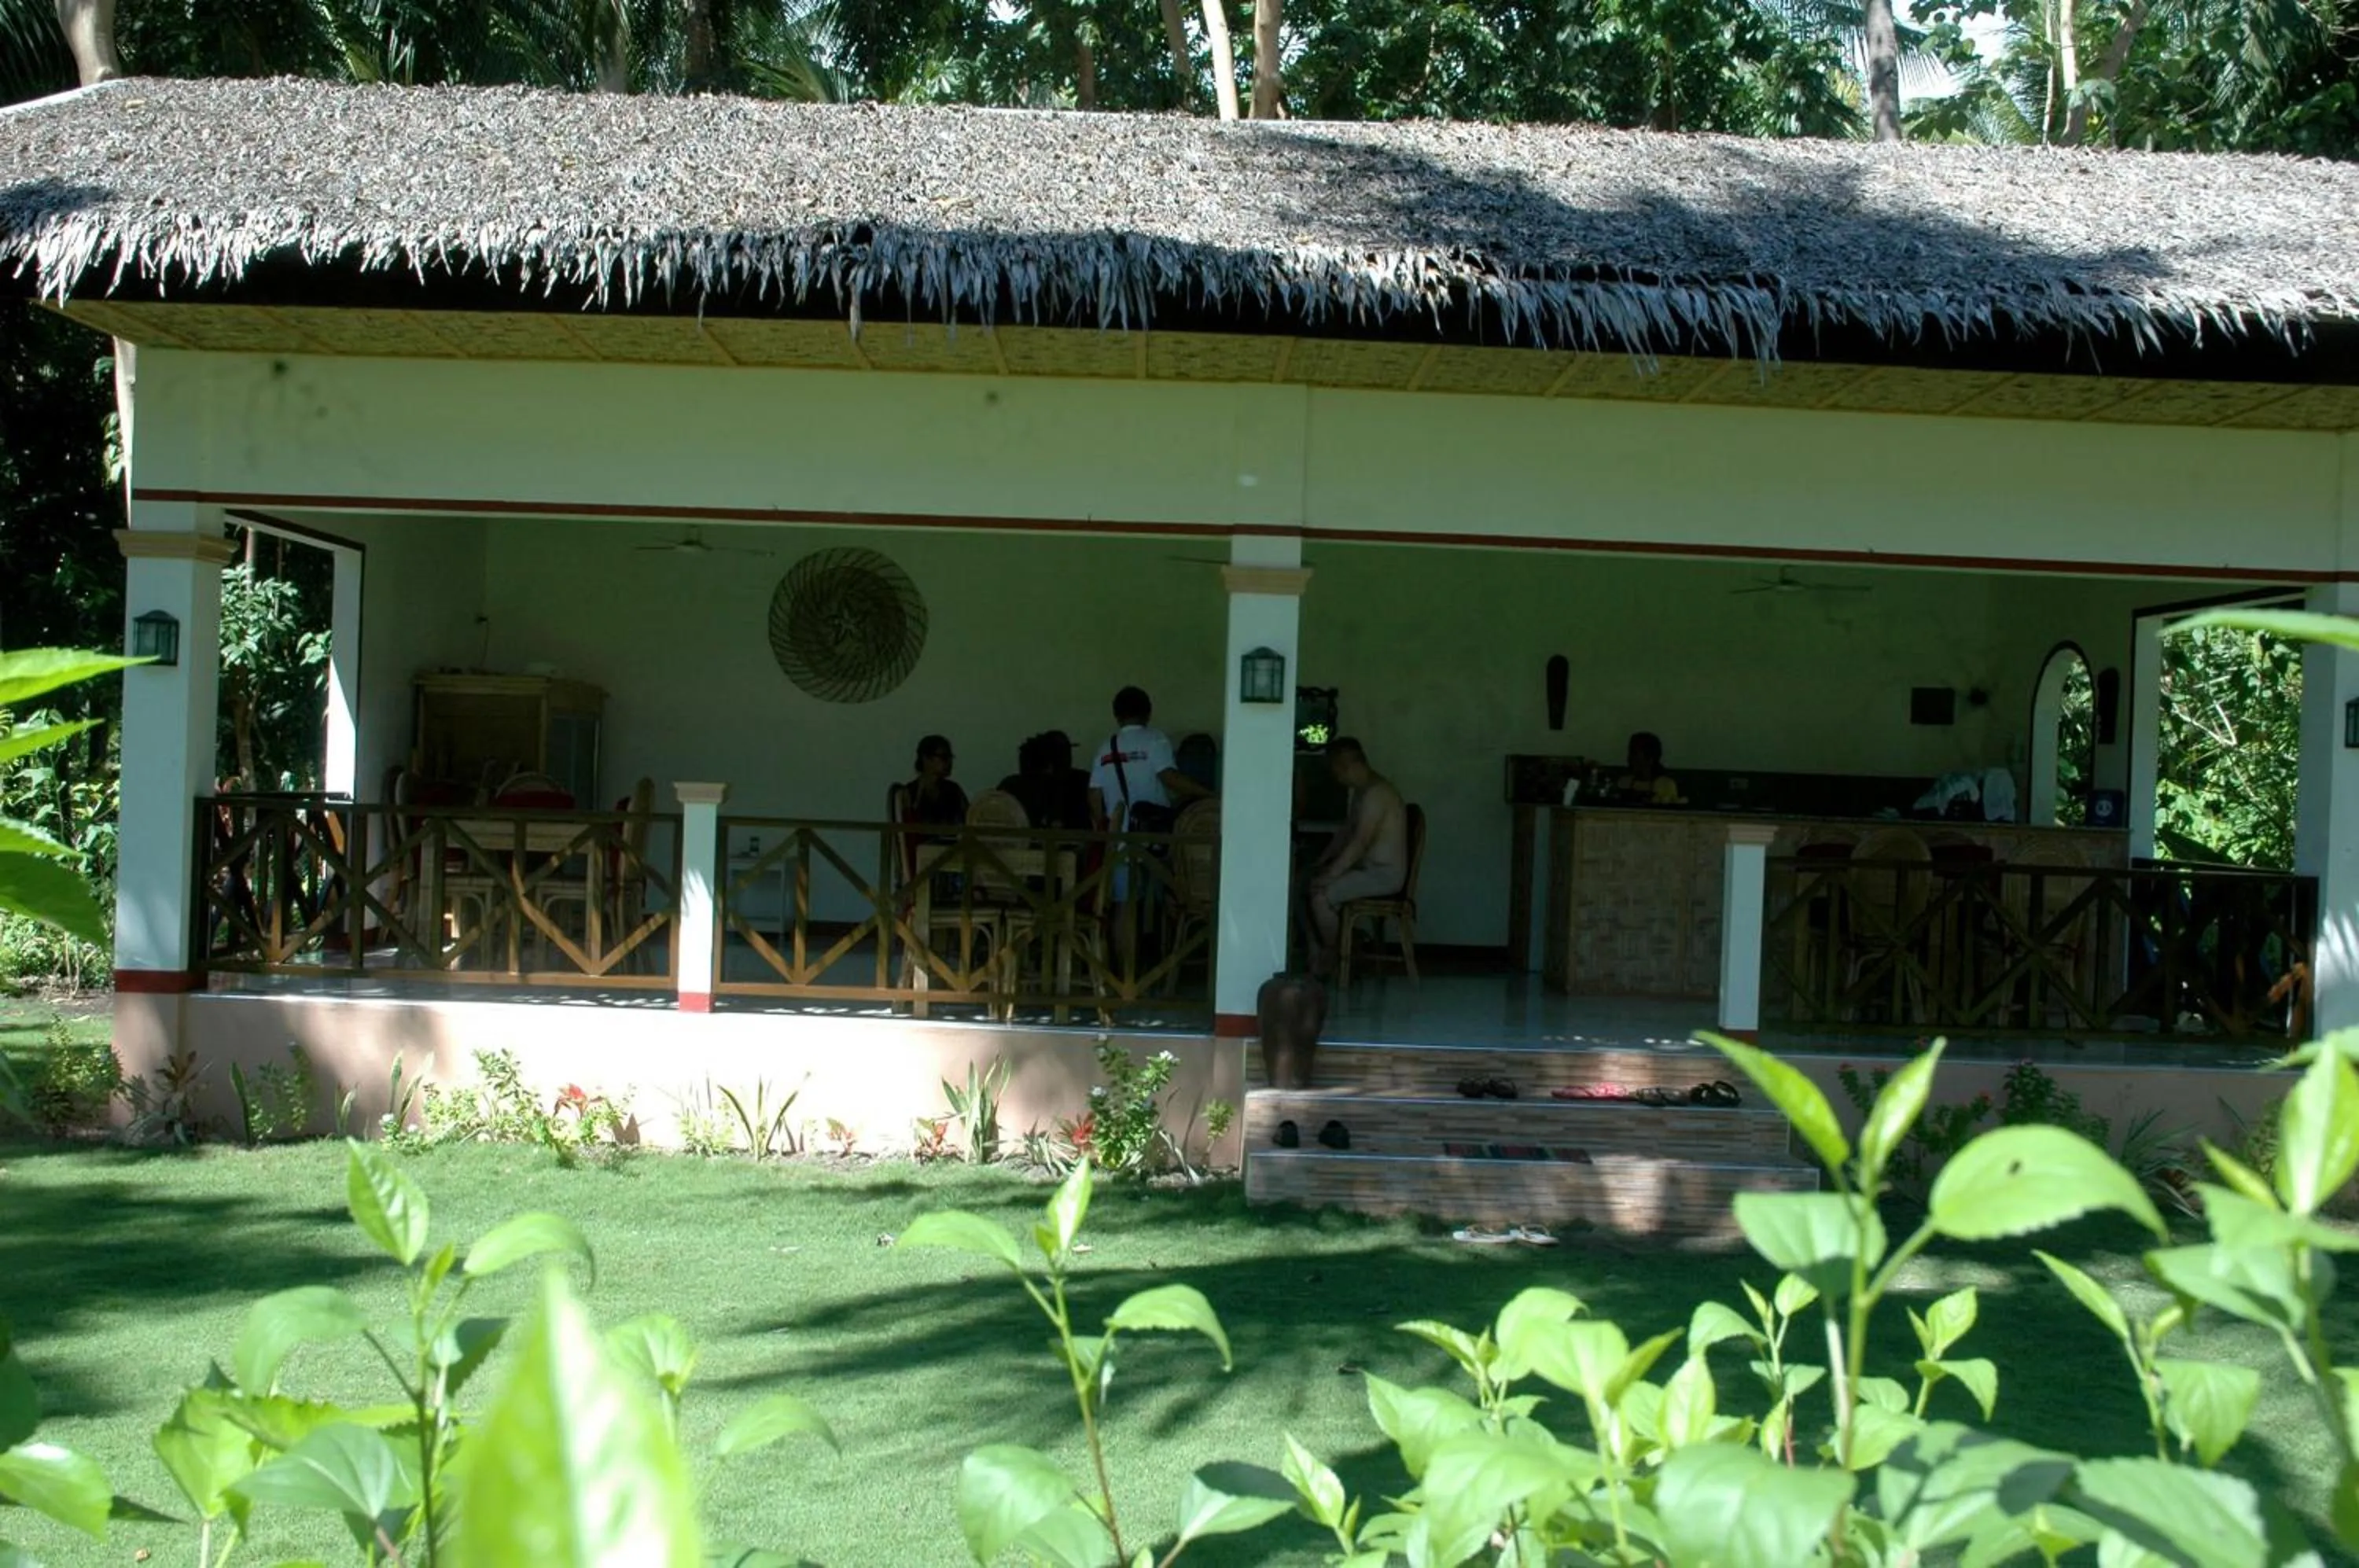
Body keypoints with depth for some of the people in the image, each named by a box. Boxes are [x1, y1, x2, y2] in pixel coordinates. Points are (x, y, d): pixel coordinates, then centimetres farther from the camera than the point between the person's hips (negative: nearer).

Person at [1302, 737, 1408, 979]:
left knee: (1320, 895, -23)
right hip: (1367, 868, 11)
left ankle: (1331, 958, -5)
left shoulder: (1376, 793, -20)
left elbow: (1360, 842, -25)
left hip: (1384, 874, -11)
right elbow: (1347, 833, 21)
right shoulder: (1362, 791, 13)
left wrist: (1330, 875, -23)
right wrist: (1320, 863, 11)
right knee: (1305, 885, 5)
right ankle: (1315, 954, 4)